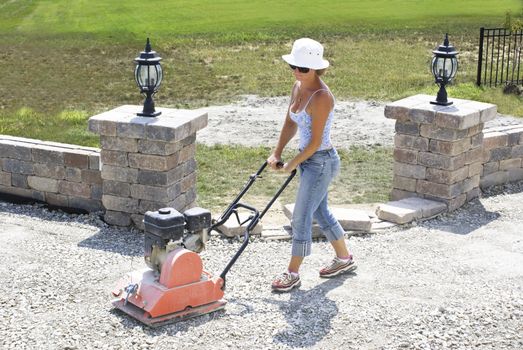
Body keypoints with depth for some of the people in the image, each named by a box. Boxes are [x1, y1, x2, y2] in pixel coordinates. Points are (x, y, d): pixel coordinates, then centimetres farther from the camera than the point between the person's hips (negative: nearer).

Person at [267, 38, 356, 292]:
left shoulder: (321, 97, -24)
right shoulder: (298, 87, 3)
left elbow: (315, 141, -21)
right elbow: (290, 123, 13)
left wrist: (292, 165, -11)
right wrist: (276, 154, 5)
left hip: (321, 161, -9)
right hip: (308, 159, 9)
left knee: (301, 217, -4)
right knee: (320, 212, 20)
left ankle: (293, 273, 9)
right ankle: (344, 259, 37)